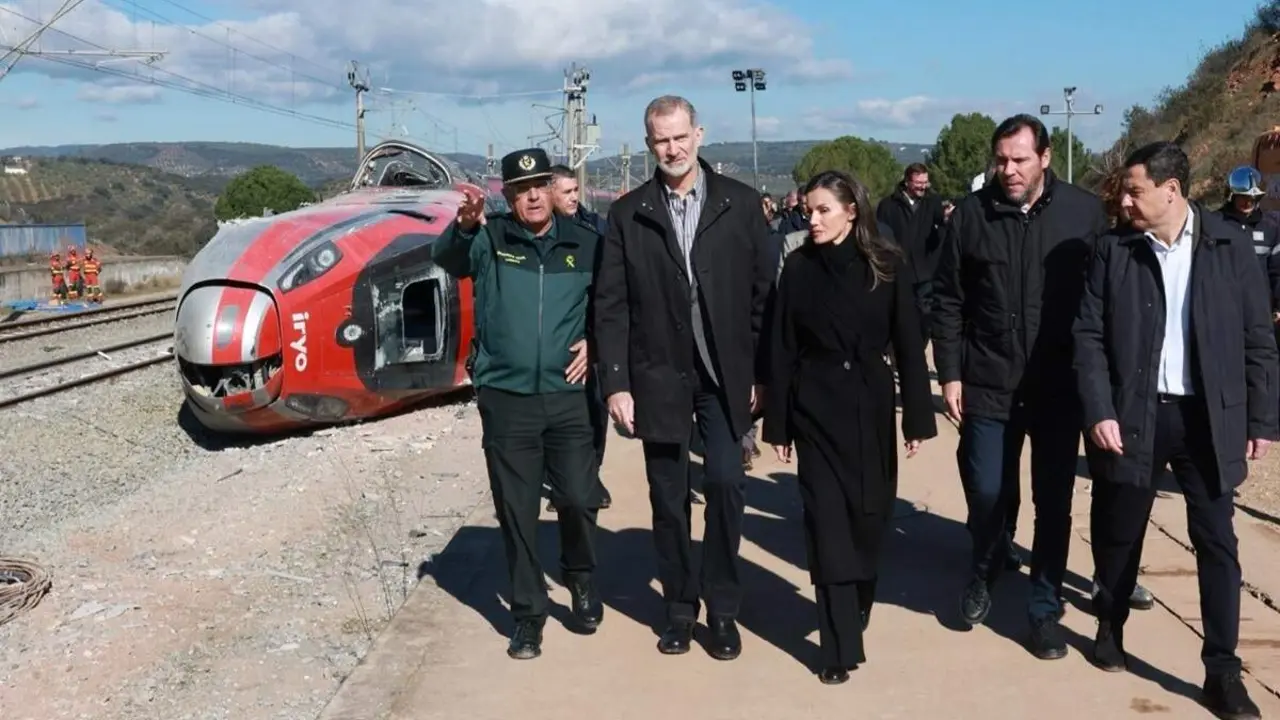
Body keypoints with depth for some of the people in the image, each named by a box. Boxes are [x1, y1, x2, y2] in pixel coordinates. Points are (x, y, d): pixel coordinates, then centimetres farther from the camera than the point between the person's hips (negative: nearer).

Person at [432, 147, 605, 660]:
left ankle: (581, 579, 33)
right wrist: (463, 225, -42)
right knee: (516, 511, 6)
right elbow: (446, 258, -21)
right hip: (505, 398, -1)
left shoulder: (585, 245, 4)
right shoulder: (490, 239, -2)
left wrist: (594, 341, -1)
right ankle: (528, 611, 20)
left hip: (569, 397, 1)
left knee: (579, 499, 4)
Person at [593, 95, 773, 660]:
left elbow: (763, 292, 2)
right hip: (658, 377, 1)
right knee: (668, 498, 8)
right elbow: (611, 306, 1)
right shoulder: (628, 214, 3)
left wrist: (761, 373, -2)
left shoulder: (741, 204, 2)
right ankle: (680, 608, 23)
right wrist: (616, 382, -5)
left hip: (724, 376, -1)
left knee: (726, 483, -9)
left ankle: (722, 609, 8)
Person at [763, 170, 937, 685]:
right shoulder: (799, 267, -2)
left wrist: (917, 417, -4)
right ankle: (841, 646, 4)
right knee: (828, 523, -1)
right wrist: (778, 424, -1)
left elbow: (908, 345, -2)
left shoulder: (887, 266, -3)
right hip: (817, 409, 0)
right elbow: (781, 349, 0)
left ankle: (859, 606, 37)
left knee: (869, 514, 10)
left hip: (870, 406, 0)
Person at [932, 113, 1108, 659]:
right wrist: (949, 374, -1)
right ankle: (984, 573, 33)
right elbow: (948, 301, 2)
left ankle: (1045, 607, 23)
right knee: (988, 493, 3)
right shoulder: (971, 214, -3)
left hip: (1061, 387, 0)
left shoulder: (1084, 212, -3)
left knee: (1053, 500, 7)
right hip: (988, 385, 0)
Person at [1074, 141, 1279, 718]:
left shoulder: (1230, 245, -1)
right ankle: (1110, 628, 36)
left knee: (1217, 544, 3)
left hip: (1208, 418, 0)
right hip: (1132, 415, 0)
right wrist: (1099, 411, -13)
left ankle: (1222, 671, 13)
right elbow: (1089, 336, -4)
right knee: (1119, 534, 13)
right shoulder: (1113, 249, -2)